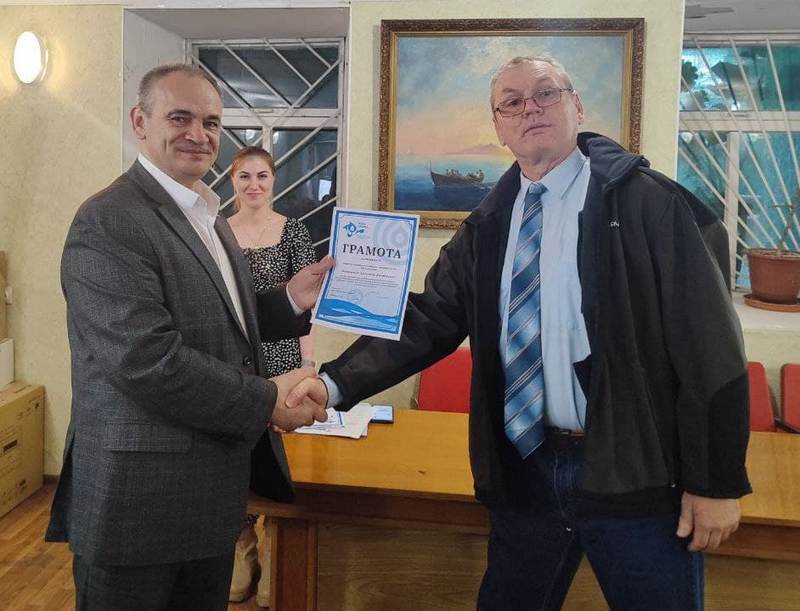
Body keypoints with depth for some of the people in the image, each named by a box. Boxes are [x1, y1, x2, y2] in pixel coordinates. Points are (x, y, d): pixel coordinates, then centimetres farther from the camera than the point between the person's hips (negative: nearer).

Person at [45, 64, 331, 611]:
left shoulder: (208, 215, 12)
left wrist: (290, 300, 0)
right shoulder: (109, 221, -17)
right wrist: (266, 401, -19)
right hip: (140, 499, -9)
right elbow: (147, 360, -25)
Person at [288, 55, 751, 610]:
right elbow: (427, 321, 1)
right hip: (525, 467, 4)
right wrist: (337, 382, -13)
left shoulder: (649, 204, -8)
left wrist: (717, 482, -9)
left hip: (635, 472, -4)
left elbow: (709, 347, -9)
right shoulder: (488, 225, 6)